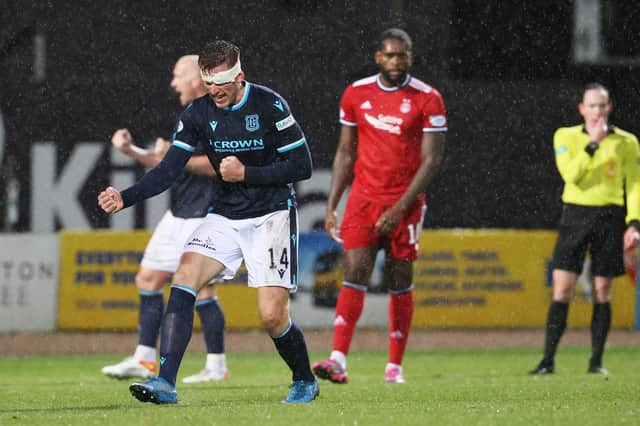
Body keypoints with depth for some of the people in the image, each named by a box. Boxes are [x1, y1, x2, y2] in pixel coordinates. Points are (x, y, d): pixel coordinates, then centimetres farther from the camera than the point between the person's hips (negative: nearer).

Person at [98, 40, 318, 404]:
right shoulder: (199, 113, 0)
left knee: (272, 315, -13)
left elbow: (302, 166, -10)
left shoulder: (269, 105, -13)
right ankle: (166, 383, -23)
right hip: (227, 216, 4)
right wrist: (125, 198, -19)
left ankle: (305, 382, 17)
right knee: (185, 276, -19)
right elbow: (169, 169, -4)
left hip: (272, 215, -4)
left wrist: (246, 173, -18)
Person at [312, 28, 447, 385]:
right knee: (355, 273, -12)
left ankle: (395, 365, 13)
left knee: (401, 282, 3)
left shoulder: (428, 100, -5)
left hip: (406, 202, -2)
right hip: (363, 198, 2)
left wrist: (400, 208, -15)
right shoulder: (356, 95, 5)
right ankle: (339, 361, -21)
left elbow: (431, 161, -8)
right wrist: (331, 206, 8)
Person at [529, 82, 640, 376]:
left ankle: (596, 361, 8)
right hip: (575, 216, 0)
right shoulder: (566, 137, 4)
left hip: (610, 218, 0)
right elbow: (571, 174, -11)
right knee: (562, 290, -6)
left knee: (602, 292, 1)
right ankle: (548, 360, -3)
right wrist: (592, 145, -18)